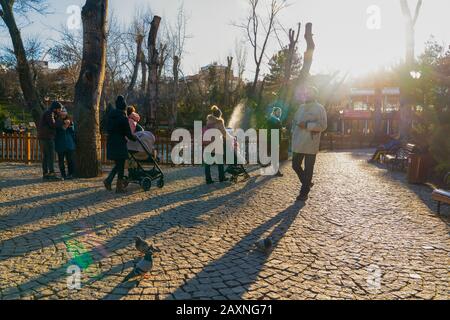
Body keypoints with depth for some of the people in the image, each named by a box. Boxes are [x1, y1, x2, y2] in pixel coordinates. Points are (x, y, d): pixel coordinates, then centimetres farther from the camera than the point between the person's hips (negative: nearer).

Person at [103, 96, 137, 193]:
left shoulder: (111, 116, 7)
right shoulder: (124, 118, -13)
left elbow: (108, 129, 15)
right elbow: (128, 134, -9)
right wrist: (135, 138, 9)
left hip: (111, 144, 7)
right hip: (120, 144, -7)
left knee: (118, 164, 20)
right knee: (121, 166, 3)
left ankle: (108, 180, 11)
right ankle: (119, 187, 8)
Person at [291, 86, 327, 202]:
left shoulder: (319, 108, -4)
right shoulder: (301, 107, 16)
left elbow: (322, 126, -13)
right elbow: (295, 121, 23)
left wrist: (307, 125, -19)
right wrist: (294, 133, 10)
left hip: (310, 144, -6)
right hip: (298, 143, 6)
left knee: (308, 169, 1)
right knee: (295, 165, 11)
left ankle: (304, 193, 11)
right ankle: (307, 184, 33)